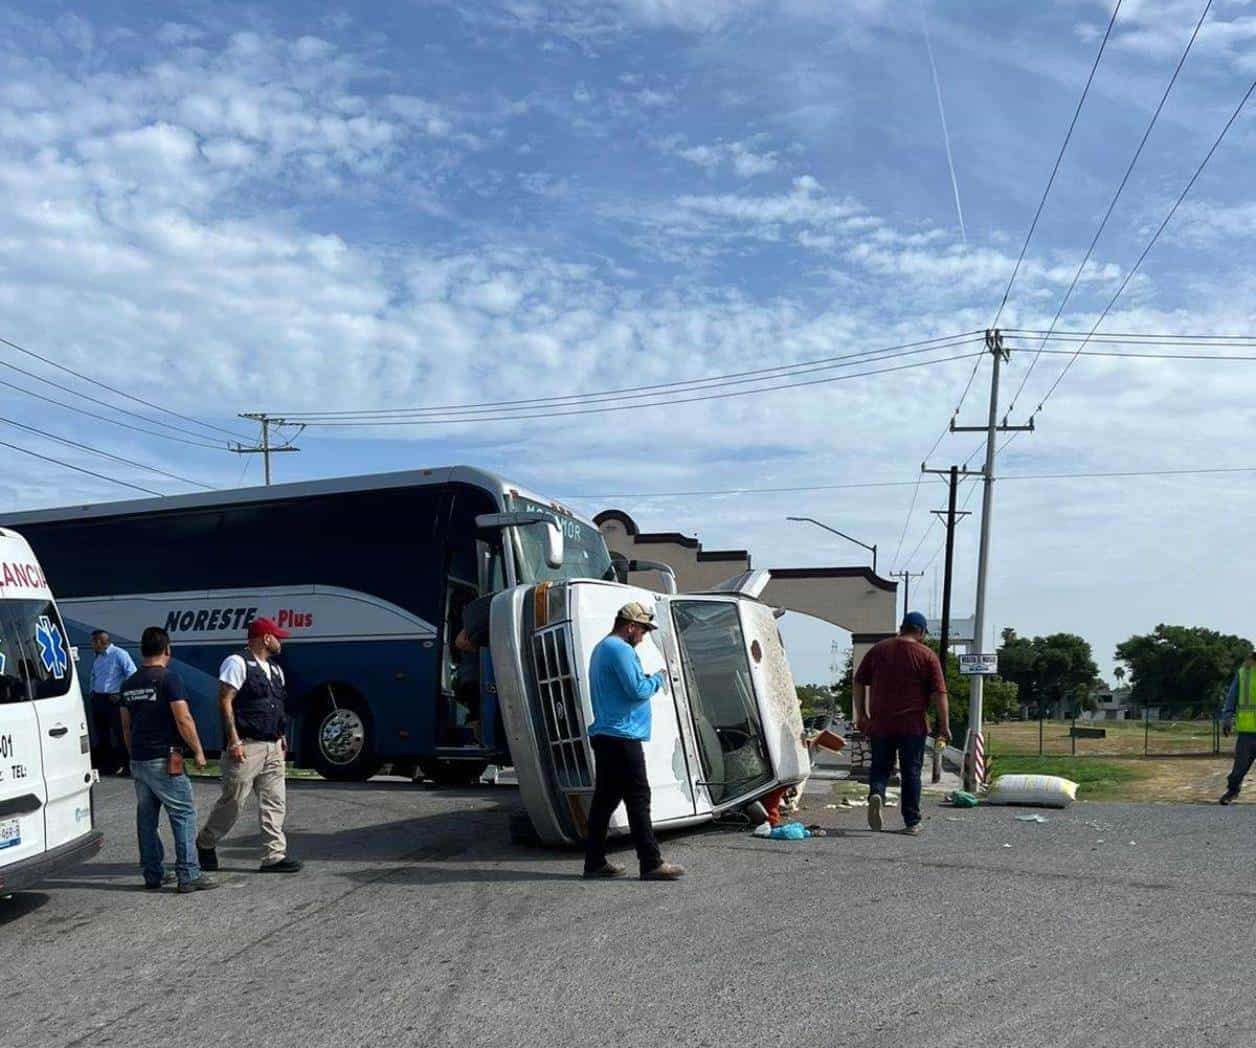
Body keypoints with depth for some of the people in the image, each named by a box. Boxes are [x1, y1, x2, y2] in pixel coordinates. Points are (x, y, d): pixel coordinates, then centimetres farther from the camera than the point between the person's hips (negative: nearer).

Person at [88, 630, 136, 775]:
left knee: (118, 733, -3)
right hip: (97, 699, 8)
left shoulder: (119, 654, -10)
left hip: (113, 699, -8)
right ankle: (102, 763, 22)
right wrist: (92, 691, 15)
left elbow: (133, 674, -15)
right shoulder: (97, 658, 14)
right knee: (100, 734, 13)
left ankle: (121, 765, 3)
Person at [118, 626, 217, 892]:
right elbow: (183, 720, -16)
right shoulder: (168, 678, -12)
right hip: (164, 760, -8)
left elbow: (126, 726, 18)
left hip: (138, 760, 8)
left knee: (146, 817, 12)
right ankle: (188, 875, -6)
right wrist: (198, 751, -7)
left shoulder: (128, 684, 12)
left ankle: (152, 875, 17)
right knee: (184, 813, -4)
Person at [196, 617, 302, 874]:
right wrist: (233, 740, -19)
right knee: (233, 802, 0)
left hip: (272, 748, 8)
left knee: (275, 802, 5)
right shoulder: (237, 663, -8)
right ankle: (205, 844, 21)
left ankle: (274, 855, 8)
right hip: (246, 747, -8)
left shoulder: (274, 670, 19)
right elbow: (224, 702, -14)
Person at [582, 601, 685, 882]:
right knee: (638, 799, -7)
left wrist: (646, 680, 14)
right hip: (622, 736, -10)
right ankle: (651, 864, -4)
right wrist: (658, 679, -2)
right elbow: (638, 690, -19)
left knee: (605, 798, 11)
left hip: (604, 735, 10)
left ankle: (595, 862, 14)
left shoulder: (601, 648, 19)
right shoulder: (620, 649, -14)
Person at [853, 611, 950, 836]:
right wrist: (944, 726, -1)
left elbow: (859, 683, 8)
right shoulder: (926, 655, -2)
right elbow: (939, 693, -6)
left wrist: (861, 715, 17)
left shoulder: (878, 650, 7)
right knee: (911, 772, 8)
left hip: (879, 723, 2)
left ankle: (876, 794, -17)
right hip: (913, 725, -2)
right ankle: (912, 821, 10)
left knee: (880, 767, 11)